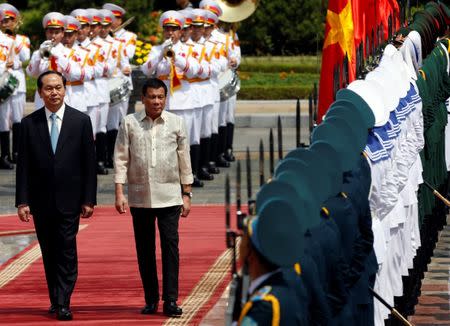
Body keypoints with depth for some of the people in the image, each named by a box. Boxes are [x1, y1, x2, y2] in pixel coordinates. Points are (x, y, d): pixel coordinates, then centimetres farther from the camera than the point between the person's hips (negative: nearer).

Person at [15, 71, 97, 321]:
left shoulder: (81, 121, 1)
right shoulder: (29, 124, 2)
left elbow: (89, 163, 1)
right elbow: (23, 166, 2)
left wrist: (89, 199, -3)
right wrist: (22, 201, -4)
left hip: (69, 199, -2)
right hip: (41, 201, 2)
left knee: (67, 251, -7)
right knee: (49, 253, 9)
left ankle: (63, 304, -9)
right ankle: (55, 299, 19)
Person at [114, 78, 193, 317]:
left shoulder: (176, 123, 4)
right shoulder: (129, 123, 2)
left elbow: (184, 161, 8)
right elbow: (121, 158, 2)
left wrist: (186, 194, 6)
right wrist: (119, 193, -5)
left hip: (169, 196, -1)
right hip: (139, 197, 1)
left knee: (170, 245, -8)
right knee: (144, 250, 6)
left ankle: (170, 300, -8)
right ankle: (151, 300, 14)